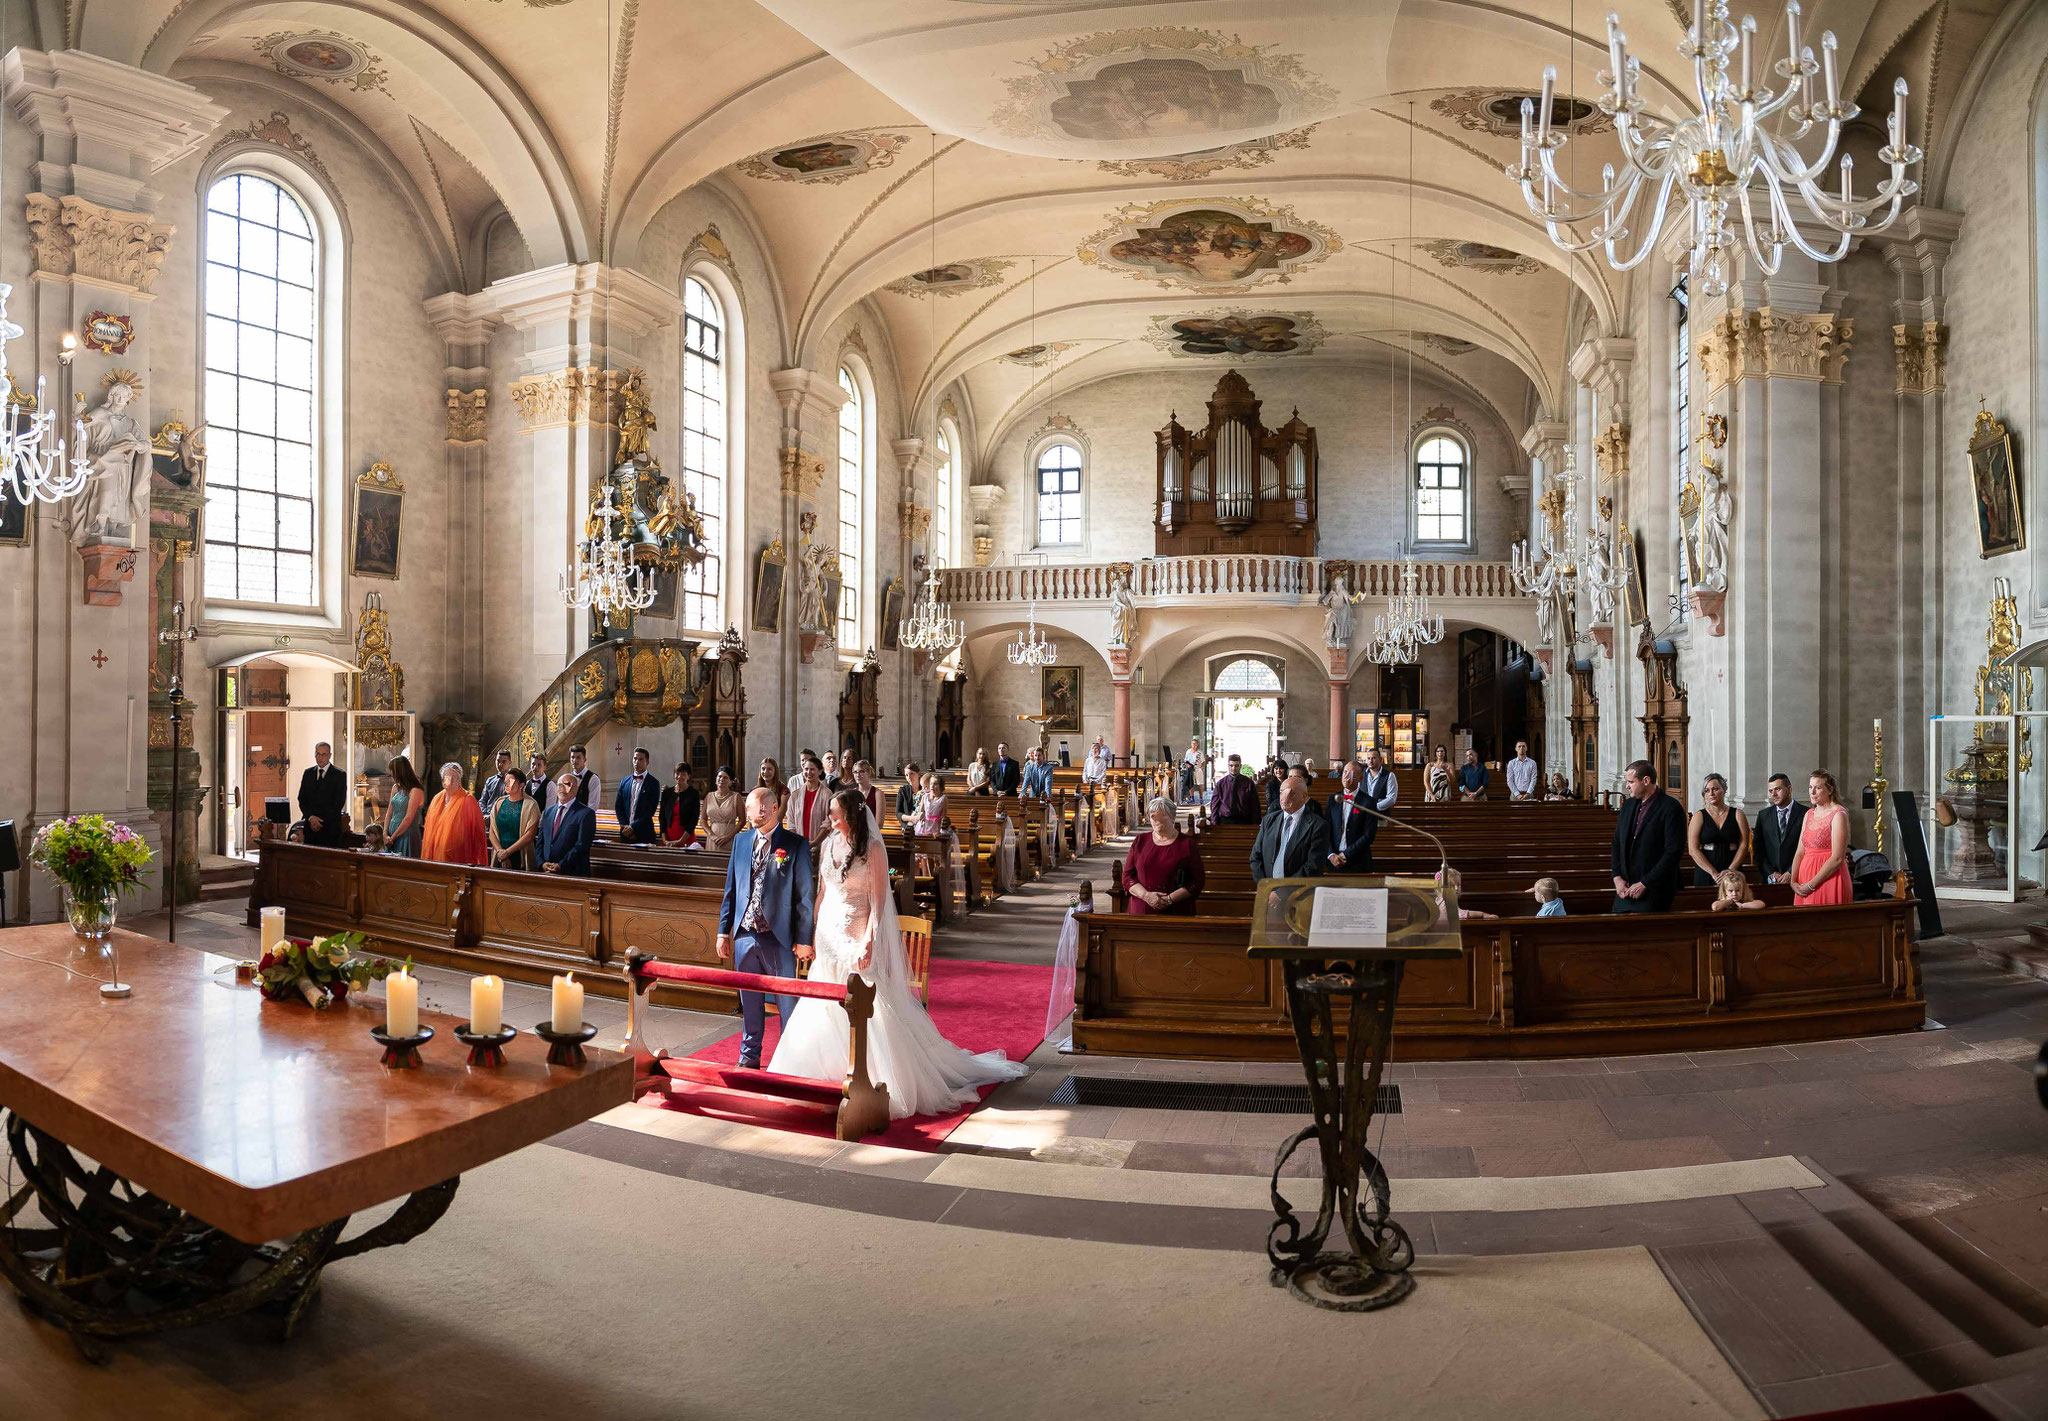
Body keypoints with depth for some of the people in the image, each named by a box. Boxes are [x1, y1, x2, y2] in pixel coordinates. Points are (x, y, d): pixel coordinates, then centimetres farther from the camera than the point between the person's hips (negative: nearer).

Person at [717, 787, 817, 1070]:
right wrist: (724, 930, 9)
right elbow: (731, 889, 13)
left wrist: (803, 939, -8)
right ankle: (749, 1056, 29)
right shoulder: (741, 840, 8)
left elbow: (804, 894, -6)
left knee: (787, 1002, 5)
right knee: (750, 1001, 15)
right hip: (745, 935, 4)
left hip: (779, 938, -4)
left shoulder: (796, 844, -7)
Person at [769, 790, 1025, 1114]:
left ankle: (879, 1078, 10)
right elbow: (821, 892, 14)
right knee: (825, 1010, 12)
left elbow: (878, 900, -13)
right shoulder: (829, 845, 7)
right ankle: (831, 1073, 28)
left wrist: (868, 941, -21)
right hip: (829, 935, 6)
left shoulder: (873, 849, -10)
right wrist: (811, 933, 9)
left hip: (858, 937, -6)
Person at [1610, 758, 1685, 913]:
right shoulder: (1628, 805, 12)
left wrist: (1644, 884, -15)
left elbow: (1673, 853, -15)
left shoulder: (1670, 808, -10)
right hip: (1625, 889, 6)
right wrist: (1617, 877, 1)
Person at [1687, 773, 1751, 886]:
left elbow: (1743, 845, 0)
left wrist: (1729, 871, -11)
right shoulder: (1699, 816, 3)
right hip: (1705, 874, -1)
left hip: (1732, 872, 1)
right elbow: (1693, 849, -4)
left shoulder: (1737, 814, 7)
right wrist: (1714, 873, -12)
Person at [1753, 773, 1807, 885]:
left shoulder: (1805, 813, 0)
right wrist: (1771, 873, -2)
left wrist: (1791, 873, -9)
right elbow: (1759, 849, 9)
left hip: (1797, 878, -2)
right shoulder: (1763, 815, 10)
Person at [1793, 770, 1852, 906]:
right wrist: (1793, 881, -3)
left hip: (1829, 878, -6)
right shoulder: (1809, 814, 13)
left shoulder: (1838, 814, -9)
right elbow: (1800, 852, 9)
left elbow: (1837, 859, -16)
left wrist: (1811, 885, -15)